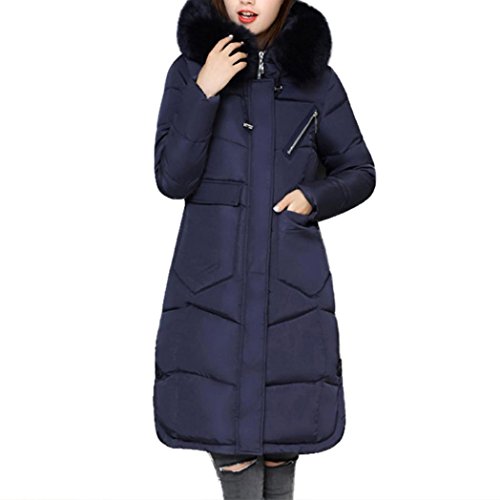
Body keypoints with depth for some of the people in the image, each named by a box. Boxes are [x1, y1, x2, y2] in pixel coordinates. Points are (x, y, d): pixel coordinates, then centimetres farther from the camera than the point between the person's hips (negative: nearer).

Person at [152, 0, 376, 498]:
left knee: (284, 423, 9)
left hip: (291, 278, 1)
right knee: (225, 426, 2)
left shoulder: (315, 78, 3)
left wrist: (313, 196, -8)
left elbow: (359, 172, 11)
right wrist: (203, 93, -16)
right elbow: (171, 178, -8)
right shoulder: (190, 70, 1)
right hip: (214, 277, -1)